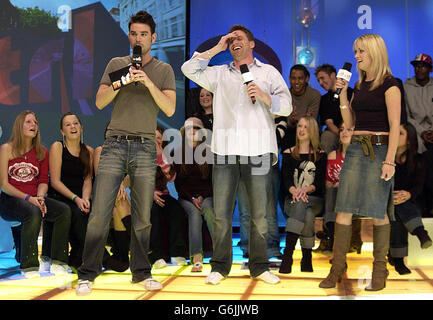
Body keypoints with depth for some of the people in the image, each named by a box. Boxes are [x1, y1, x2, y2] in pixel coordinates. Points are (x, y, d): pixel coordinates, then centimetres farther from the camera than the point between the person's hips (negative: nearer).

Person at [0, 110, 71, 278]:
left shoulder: (42, 152, 13)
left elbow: (43, 181, 11)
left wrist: (40, 198, -12)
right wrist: (28, 198, -17)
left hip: (34, 198, 5)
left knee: (64, 210, -22)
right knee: (33, 212, -37)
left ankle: (57, 262, -19)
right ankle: (29, 266, -29)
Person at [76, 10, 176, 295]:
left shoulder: (163, 70, 11)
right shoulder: (117, 64, 13)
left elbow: (170, 109, -1)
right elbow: (100, 102, 5)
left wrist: (149, 83, -13)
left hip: (145, 147, 0)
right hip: (115, 145, 0)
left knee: (142, 218, 3)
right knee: (100, 214, -5)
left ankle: (141, 272, 16)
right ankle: (87, 274, 4)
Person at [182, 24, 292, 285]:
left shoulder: (269, 72, 17)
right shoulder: (220, 74, 20)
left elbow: (286, 106, 8)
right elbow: (189, 69, 9)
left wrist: (263, 96, -10)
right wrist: (217, 49, 10)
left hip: (258, 152, -1)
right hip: (225, 151, 1)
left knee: (259, 214, 0)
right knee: (221, 213, 0)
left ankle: (259, 266, 12)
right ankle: (220, 266, 10)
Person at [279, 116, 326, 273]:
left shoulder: (320, 155, 11)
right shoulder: (288, 153, 14)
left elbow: (320, 181, -1)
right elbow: (285, 177, 0)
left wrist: (306, 189, -24)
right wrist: (294, 190, -24)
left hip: (315, 200, 0)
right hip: (293, 200, 1)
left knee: (302, 204, -35)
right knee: (308, 215, -34)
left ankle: (287, 255, -36)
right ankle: (307, 258, -34)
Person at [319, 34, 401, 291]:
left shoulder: (389, 84, -5)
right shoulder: (359, 85, 16)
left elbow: (395, 125, -10)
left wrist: (390, 161, -17)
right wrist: (342, 93, 7)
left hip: (379, 149, -6)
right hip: (356, 149, 6)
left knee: (378, 213, -1)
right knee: (344, 210, 0)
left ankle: (380, 270, 12)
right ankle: (338, 268, 5)